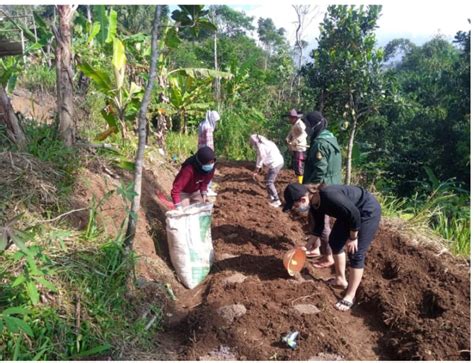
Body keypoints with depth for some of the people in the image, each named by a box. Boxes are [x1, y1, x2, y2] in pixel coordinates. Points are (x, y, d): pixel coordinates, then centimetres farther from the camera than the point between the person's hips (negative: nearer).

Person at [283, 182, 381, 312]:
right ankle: (341, 279, 30)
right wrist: (314, 239, 21)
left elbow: (354, 213, -28)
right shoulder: (313, 202, -8)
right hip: (350, 212, 9)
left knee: (355, 253, -7)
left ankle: (350, 297, 3)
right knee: (335, 241, 14)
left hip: (368, 211, -9)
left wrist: (353, 238, -17)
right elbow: (318, 221, 11)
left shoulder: (329, 196, -36)